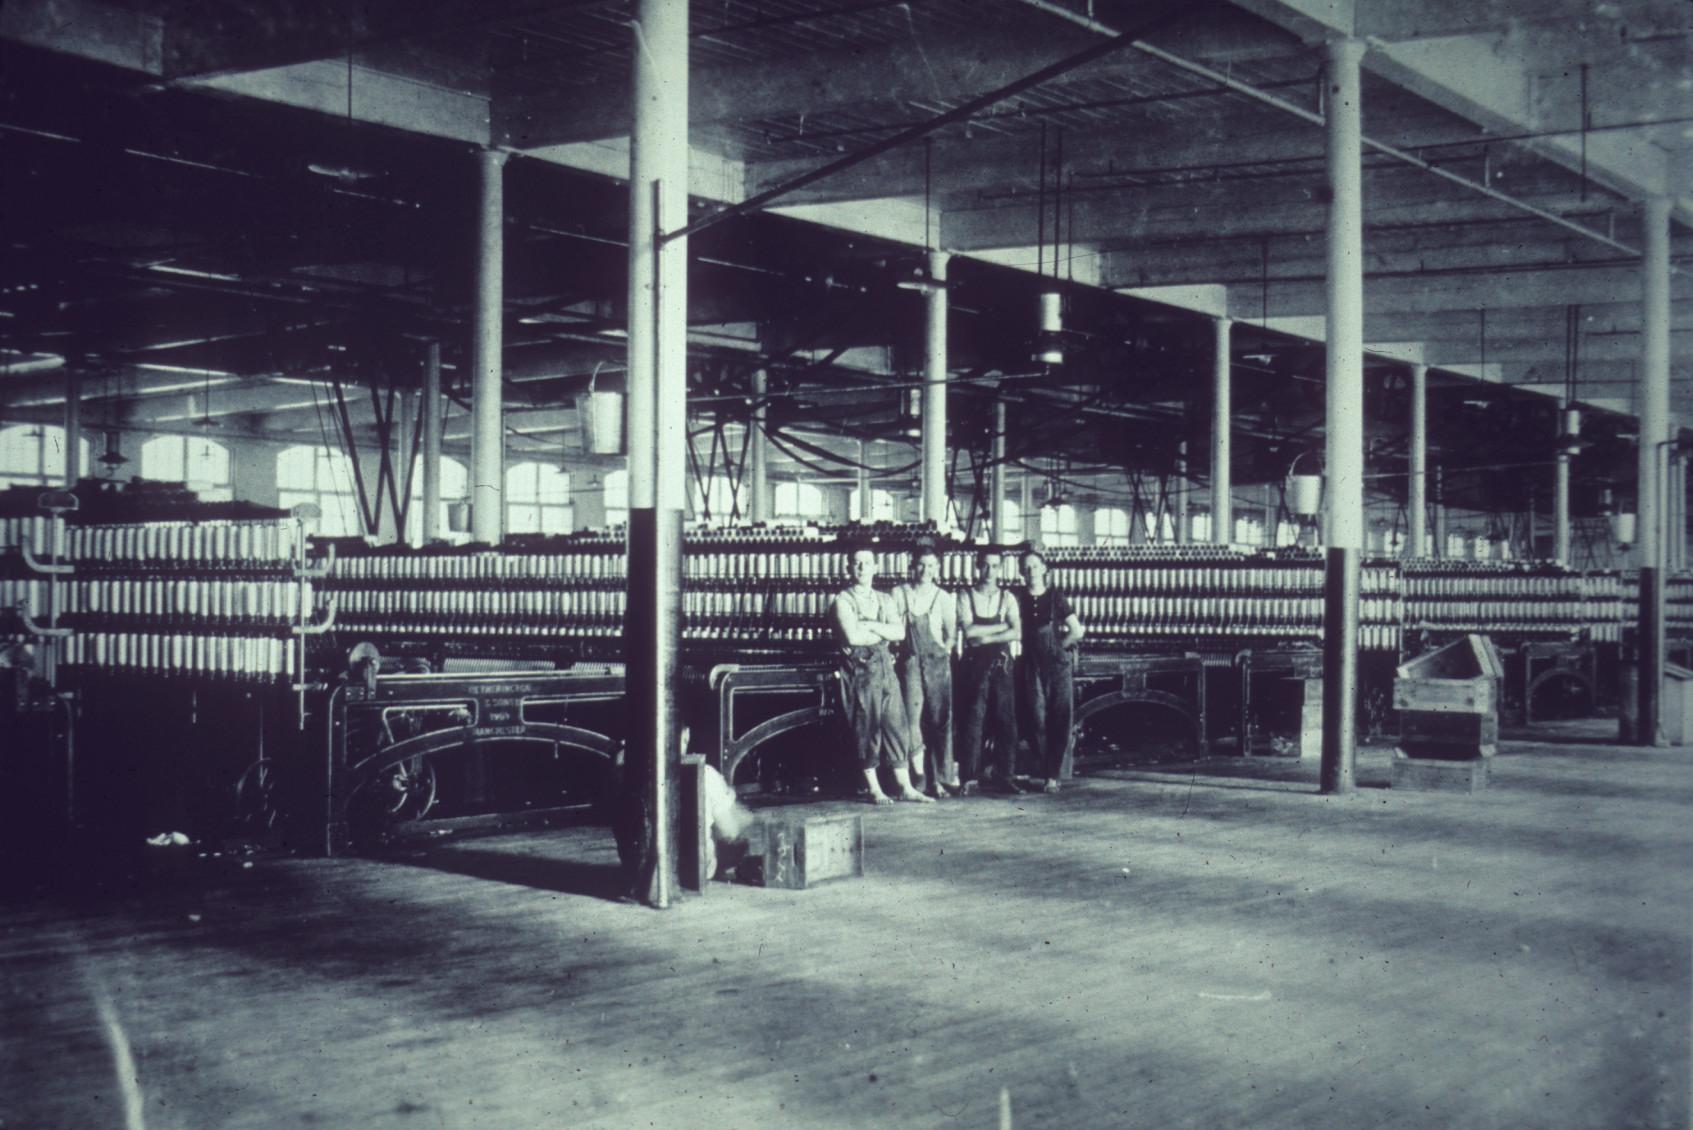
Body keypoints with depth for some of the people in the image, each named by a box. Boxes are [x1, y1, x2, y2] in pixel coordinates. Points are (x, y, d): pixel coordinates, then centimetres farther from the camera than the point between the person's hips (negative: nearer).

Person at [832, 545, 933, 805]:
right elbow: (852, 636, -14)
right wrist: (883, 632, -2)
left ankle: (905, 787, 4)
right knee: (866, 728, -3)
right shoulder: (842, 600, 0)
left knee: (896, 724, 2)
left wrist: (870, 626, -10)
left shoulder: (884, 601, 17)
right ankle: (874, 790, 3)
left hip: (885, 667, 5)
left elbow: (900, 632, 2)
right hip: (859, 670, -5)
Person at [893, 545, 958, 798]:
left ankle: (940, 780, 2)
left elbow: (952, 633, 12)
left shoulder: (944, 598, 10)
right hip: (910, 661, -1)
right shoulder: (899, 594, 8)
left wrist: (946, 650, -2)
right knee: (912, 718, -9)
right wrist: (896, 650, -1)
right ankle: (918, 778, -7)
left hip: (937, 663, 1)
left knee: (940, 720, -3)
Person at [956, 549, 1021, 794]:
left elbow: (1017, 633, -5)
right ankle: (970, 777, 1)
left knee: (1005, 720, -2)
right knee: (973, 720, -4)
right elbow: (968, 631, -10)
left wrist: (986, 637, -12)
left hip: (1001, 665, 1)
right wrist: (1001, 626, -7)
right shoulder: (967, 598, 5)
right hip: (975, 665, -1)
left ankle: (1005, 776, 3)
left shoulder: (1007, 599, 9)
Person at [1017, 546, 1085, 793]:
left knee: (1061, 720, -6)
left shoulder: (1055, 597, 4)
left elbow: (1077, 632, 3)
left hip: (1059, 663, -1)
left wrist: (1057, 648, 5)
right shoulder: (1019, 600, 7)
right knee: (1037, 720, -3)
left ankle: (1053, 775, -4)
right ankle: (1045, 773, 2)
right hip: (1033, 666, 1)